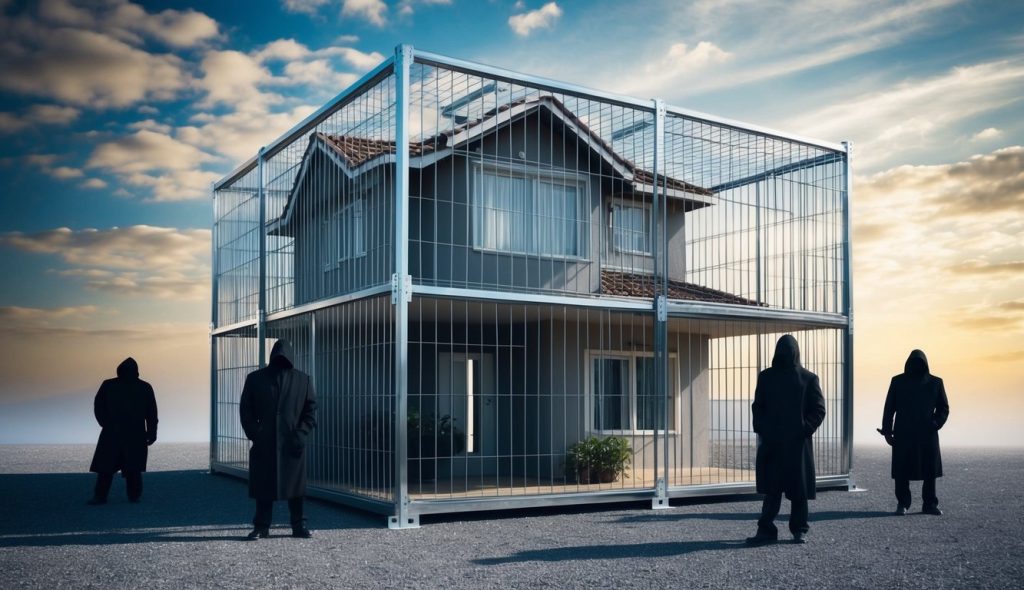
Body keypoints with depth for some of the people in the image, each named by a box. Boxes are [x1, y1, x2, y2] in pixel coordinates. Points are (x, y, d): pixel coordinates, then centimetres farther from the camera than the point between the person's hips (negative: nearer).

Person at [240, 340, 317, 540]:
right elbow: (245, 410, 5)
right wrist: (255, 433, -6)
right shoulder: (255, 379, 5)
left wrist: (301, 433, -8)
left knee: (295, 484, 4)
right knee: (263, 485, 3)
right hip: (264, 444, 0)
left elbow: (311, 409, 4)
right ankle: (261, 527, 11)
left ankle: (299, 525, 13)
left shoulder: (303, 380, 5)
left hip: (292, 443, 0)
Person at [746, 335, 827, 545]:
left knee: (799, 488, 4)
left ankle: (799, 530, 15)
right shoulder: (766, 377, 7)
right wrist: (761, 431, -1)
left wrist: (806, 429, -12)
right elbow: (758, 407, 10)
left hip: (798, 443, -1)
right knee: (772, 488, 3)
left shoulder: (808, 379, 1)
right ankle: (766, 530, 6)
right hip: (771, 441, 2)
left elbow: (819, 409, 1)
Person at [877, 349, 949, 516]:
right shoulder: (898, 382, 5)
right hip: (903, 435, -1)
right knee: (901, 471, -3)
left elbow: (943, 408, 11)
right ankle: (902, 504, 4)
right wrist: (887, 431, -1)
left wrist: (935, 424, -7)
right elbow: (889, 408, 6)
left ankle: (930, 504, 10)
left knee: (930, 471, 1)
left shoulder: (935, 383, 7)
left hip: (927, 435, 1)